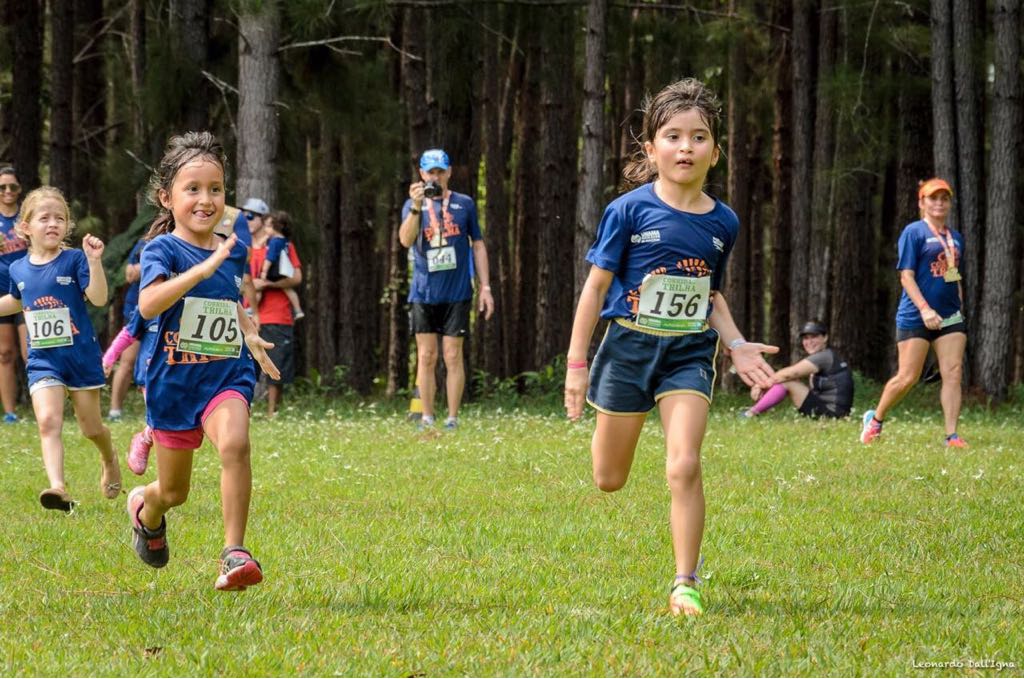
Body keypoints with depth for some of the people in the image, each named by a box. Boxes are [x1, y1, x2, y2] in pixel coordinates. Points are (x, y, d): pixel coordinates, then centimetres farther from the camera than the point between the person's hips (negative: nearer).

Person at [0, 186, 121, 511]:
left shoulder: (74, 261, -11)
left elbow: (99, 299, -21)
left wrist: (94, 261, -31)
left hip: (81, 355, -2)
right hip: (43, 360, 2)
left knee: (90, 426, 11)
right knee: (48, 421, -18)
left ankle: (110, 462, 43)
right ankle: (58, 487, -28)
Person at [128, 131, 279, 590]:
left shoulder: (233, 251, 6)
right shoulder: (163, 249, -11)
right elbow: (148, 305, -31)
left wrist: (249, 335, 14)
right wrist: (204, 267, -37)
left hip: (227, 374, 2)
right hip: (174, 378, -2)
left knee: (234, 444, -30)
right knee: (173, 491, 11)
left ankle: (235, 553, -24)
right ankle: (145, 510, 50)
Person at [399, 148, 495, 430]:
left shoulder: (464, 204, 6)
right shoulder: (413, 205, 5)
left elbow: (478, 246, 10)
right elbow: (406, 240, -12)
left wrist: (485, 287, 5)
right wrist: (416, 206, -26)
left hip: (457, 293, -1)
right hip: (424, 293, 1)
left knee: (453, 357, -2)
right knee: (426, 357, 2)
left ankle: (452, 419, 1)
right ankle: (427, 418, 8)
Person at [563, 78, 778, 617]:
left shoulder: (722, 223, 1)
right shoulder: (629, 211, -10)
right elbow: (596, 286, -5)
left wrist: (737, 345, -1)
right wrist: (576, 364, -7)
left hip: (689, 354, 1)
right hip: (629, 346, -1)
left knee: (684, 466, -17)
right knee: (608, 480, 10)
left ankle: (685, 585, -9)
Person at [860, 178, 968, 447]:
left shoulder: (955, 238, 14)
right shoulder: (913, 232, -5)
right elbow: (906, 276, -11)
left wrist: (959, 310, 16)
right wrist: (925, 309, -21)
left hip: (950, 317, 6)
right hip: (915, 317, -6)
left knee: (953, 373, -6)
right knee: (907, 377, -5)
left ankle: (952, 436, -5)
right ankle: (875, 419, 18)